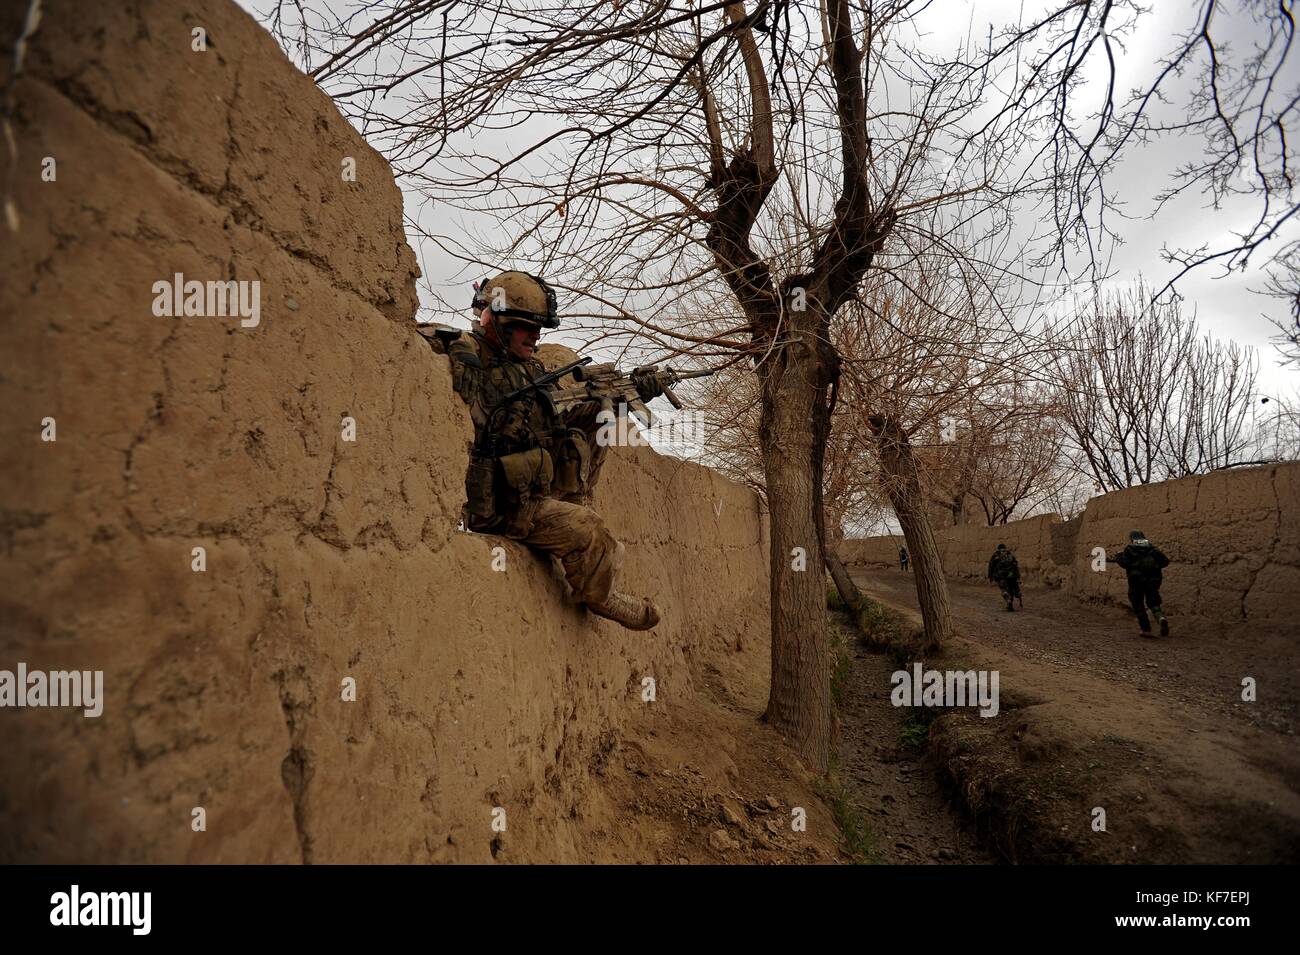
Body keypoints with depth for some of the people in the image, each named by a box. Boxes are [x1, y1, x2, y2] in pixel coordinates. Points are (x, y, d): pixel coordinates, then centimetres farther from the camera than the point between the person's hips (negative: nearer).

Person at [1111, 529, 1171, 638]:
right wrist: (1156, 565, 22)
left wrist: (1117, 558, 7)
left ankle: (1146, 630, 4)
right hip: (1153, 580, 3)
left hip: (1136, 581, -3)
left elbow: (1124, 563, -12)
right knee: (1153, 603, 13)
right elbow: (1165, 561, 4)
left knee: (1138, 605, 8)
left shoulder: (1129, 549, 0)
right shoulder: (1152, 548, 11)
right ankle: (1161, 617, -18)